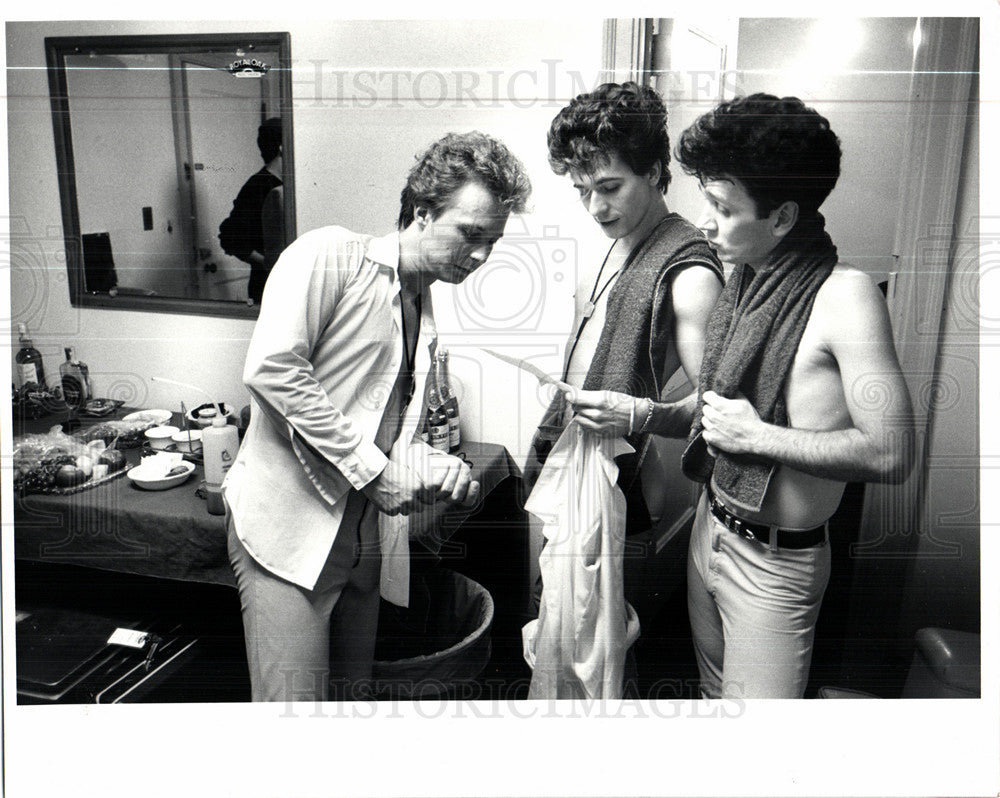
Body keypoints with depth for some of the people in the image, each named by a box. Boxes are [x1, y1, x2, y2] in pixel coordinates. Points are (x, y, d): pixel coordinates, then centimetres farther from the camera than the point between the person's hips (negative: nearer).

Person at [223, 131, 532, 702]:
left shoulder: (427, 312, 16)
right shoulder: (330, 255, -7)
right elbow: (271, 368, -20)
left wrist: (437, 468, -3)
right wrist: (372, 468, -18)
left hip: (367, 535, 7)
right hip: (290, 524, -7)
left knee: (351, 696, 17)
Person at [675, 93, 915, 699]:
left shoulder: (844, 296, -21)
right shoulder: (746, 276, 3)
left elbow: (892, 454, -25)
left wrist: (757, 436, -21)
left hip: (775, 560, -7)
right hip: (711, 525, 7)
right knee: (712, 690, 23)